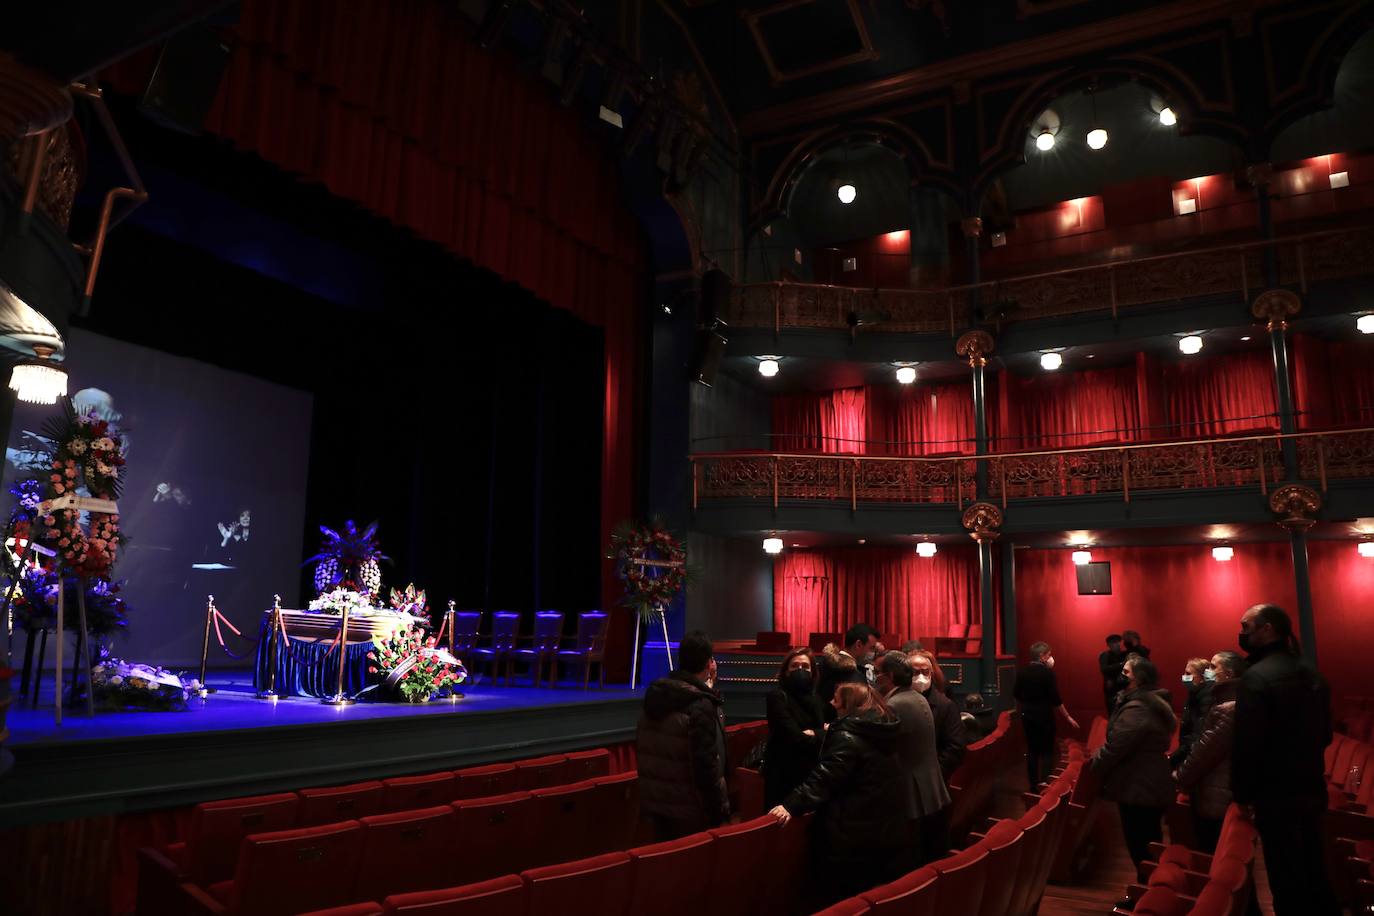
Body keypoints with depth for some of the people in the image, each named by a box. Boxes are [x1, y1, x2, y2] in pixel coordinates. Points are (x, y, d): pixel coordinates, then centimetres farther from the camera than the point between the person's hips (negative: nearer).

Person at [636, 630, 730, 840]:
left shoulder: (655, 695, 3)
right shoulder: (701, 707, -21)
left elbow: (642, 748, 12)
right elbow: (707, 765, -22)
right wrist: (720, 811, -14)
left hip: (655, 802, 7)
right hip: (690, 810, -7)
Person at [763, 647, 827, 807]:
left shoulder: (814, 698, 12)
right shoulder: (778, 697, -11)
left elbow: (824, 730, 3)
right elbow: (795, 737, -18)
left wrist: (813, 734, -17)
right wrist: (821, 734, -5)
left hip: (811, 772, 6)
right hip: (784, 774, -6)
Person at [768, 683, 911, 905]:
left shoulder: (848, 736, -18)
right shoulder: (884, 732, 7)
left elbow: (823, 779, -25)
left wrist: (791, 805, -27)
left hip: (853, 833, -8)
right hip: (889, 828, 8)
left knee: (843, 902, 5)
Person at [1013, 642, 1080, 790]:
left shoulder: (1022, 672, 1)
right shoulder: (1047, 673, -15)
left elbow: (1016, 695, 10)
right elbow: (1056, 699, -15)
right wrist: (1068, 718, -5)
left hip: (1027, 716, 5)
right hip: (1044, 717, -5)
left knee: (1032, 751, 11)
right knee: (1047, 752, 4)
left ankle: (1033, 786, 15)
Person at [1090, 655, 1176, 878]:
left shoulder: (1136, 709, -22)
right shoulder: (1154, 703, 11)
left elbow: (1115, 747, -24)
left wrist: (1093, 765, -6)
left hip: (1138, 789, -10)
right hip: (1153, 786, 10)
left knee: (1140, 848, 1)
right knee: (1151, 845, 19)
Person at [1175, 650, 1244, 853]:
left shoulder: (1227, 709, -22)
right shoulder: (1227, 703, 12)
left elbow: (1205, 751, -20)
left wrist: (1180, 778, -8)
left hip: (1214, 799, -10)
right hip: (1218, 796, 10)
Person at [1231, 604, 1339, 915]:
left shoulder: (1256, 676, -21)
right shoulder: (1311, 673, 6)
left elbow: (1246, 744, -22)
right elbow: (1324, 734, 15)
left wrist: (1242, 793, -10)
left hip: (1277, 797, -8)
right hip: (1312, 790, 8)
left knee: (1287, 884, 3)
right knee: (1313, 873, 21)